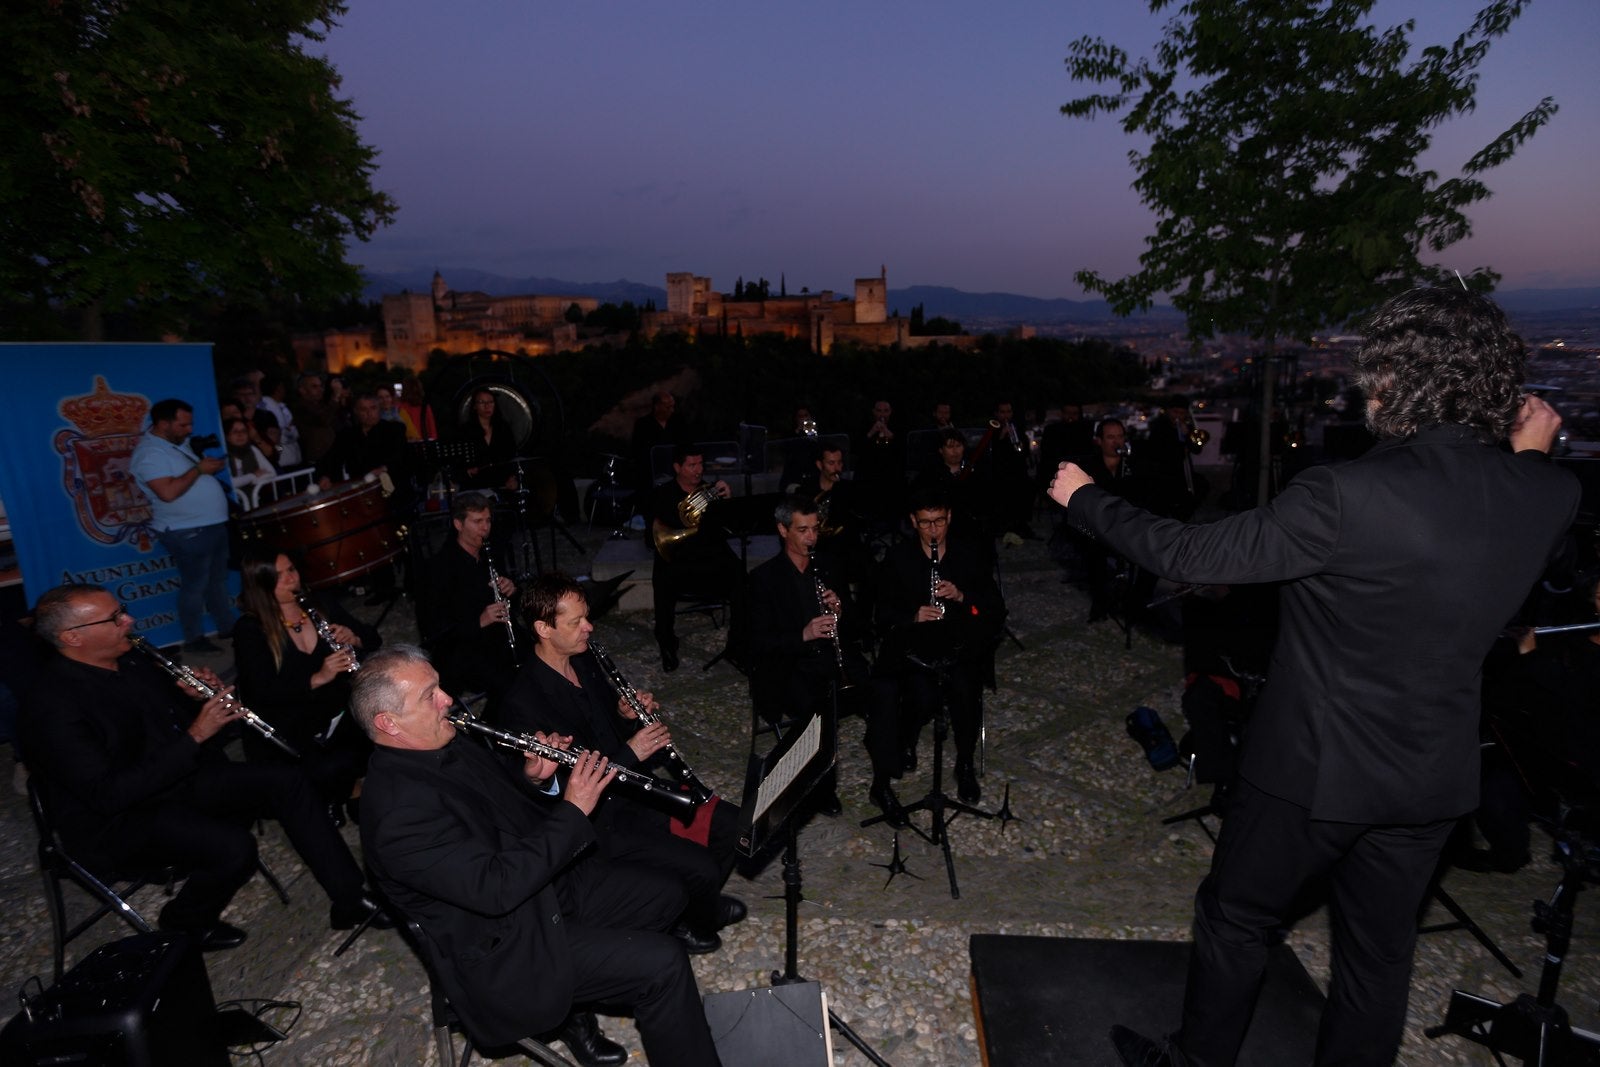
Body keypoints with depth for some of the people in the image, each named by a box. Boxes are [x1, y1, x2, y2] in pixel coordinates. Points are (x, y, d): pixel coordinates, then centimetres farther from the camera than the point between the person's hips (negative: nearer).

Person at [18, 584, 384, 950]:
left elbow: (173, 716, 18)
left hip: (182, 779, 8)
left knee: (287, 781, -9)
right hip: (118, 822, -8)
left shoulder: (131, 660, 2)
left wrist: (202, 695, -6)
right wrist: (194, 737, -30)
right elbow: (108, 795, -28)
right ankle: (186, 921, 5)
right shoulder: (54, 708, -23)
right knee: (234, 848, -30)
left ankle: (350, 899, -4)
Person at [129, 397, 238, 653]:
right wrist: (199, 469, -21)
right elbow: (168, 492, -29)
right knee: (194, 586, 0)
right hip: (187, 533, -10)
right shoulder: (150, 453, -17)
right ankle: (194, 639, 11)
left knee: (218, 580, 17)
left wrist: (209, 466, 8)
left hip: (213, 525, 10)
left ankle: (228, 627, 28)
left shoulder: (176, 445, 13)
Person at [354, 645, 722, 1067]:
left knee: (667, 894, 7)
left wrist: (534, 778, -8)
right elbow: (496, 888, -31)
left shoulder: (446, 746, 0)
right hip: (504, 949, -9)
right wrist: (573, 812, -26)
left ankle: (577, 1000, 17)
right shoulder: (397, 810, -28)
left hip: (548, 880, 9)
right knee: (661, 963, -17)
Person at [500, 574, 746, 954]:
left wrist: (628, 714, -7)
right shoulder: (523, 704, -25)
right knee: (700, 867, -18)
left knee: (732, 823, 3)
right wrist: (630, 753, -26)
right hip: (594, 818, -8)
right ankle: (688, 922, 14)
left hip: (631, 789, 8)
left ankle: (699, 901, 28)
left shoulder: (585, 662, 1)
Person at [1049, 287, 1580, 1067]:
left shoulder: (1348, 494, -28)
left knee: (1235, 921, 19)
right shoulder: (1546, 496, -9)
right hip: (1431, 778, 6)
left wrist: (1084, 498, -11)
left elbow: (1186, 554, -24)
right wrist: (1530, 453, 14)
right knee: (1379, 949, 24)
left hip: (1313, 766, -5)